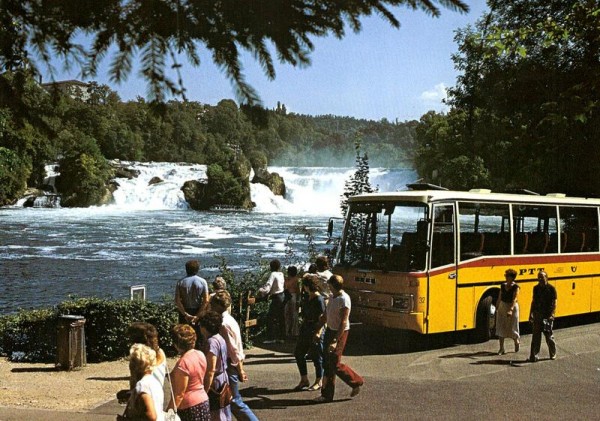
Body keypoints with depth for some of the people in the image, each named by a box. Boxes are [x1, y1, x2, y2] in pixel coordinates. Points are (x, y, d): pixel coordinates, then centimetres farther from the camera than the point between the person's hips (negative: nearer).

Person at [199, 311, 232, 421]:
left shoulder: (212, 342, -21)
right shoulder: (220, 338, 7)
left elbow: (211, 370, -23)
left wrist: (205, 390, -21)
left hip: (215, 382, -9)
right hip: (223, 379, 9)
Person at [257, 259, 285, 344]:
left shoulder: (273, 274, -15)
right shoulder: (281, 274, 7)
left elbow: (267, 286, -21)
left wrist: (260, 290, -5)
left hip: (276, 298, -8)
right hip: (282, 296, 8)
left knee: (270, 318, -2)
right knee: (281, 318, 13)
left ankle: (271, 338, -3)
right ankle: (281, 337, 18)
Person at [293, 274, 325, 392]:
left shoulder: (319, 299, -16)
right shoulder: (308, 297, 10)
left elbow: (322, 318, -19)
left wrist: (318, 332, -24)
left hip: (315, 329, -9)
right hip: (305, 328, 9)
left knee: (316, 356, 2)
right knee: (299, 353, 10)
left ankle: (319, 382, 15)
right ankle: (304, 380, 20)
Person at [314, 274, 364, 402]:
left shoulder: (344, 300, -19)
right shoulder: (332, 297, 8)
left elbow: (343, 322, -22)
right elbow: (325, 315, 18)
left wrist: (335, 341, -26)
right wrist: (318, 331, 16)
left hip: (340, 333, -8)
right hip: (330, 330, 9)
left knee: (335, 364, -7)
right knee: (327, 363, 8)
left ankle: (356, 382, 14)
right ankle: (327, 394, 13)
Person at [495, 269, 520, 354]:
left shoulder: (515, 287, -12)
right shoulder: (503, 286, 5)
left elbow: (515, 299, -21)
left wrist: (511, 310, -32)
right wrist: (497, 308, 12)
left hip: (512, 307, -5)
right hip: (502, 307, 5)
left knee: (511, 328, 4)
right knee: (500, 328, 1)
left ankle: (517, 342, 35)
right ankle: (501, 349, 5)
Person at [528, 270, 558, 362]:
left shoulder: (551, 288, -5)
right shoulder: (536, 288, 8)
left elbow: (554, 303, -7)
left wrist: (552, 314, -17)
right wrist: (531, 314, 11)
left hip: (547, 315, -4)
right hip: (537, 314, 4)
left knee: (548, 335, 4)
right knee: (536, 336, 1)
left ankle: (553, 354, 23)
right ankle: (533, 355, 2)